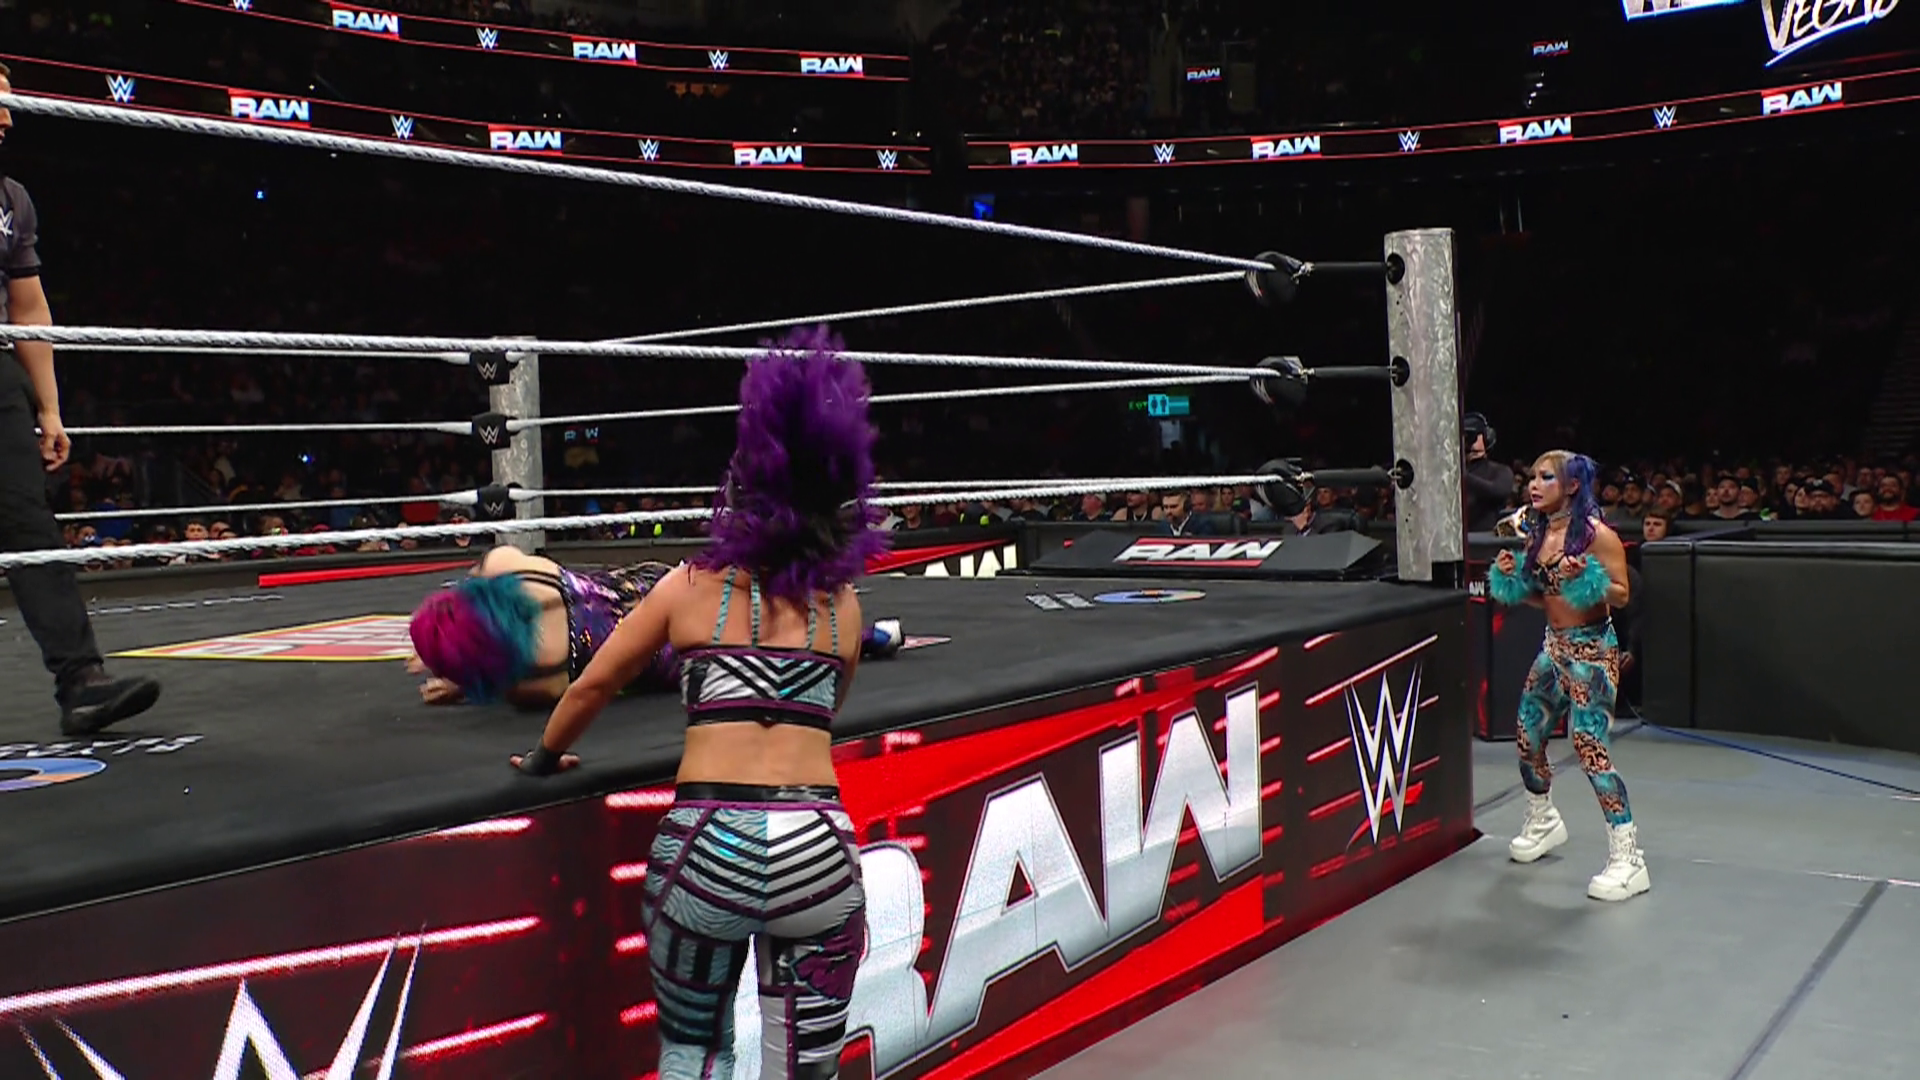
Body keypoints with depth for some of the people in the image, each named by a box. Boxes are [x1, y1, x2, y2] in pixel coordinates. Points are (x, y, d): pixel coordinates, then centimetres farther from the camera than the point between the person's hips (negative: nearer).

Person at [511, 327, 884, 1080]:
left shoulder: (690, 587, 8)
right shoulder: (842, 604, 12)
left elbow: (594, 686, 16)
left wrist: (546, 758, 34)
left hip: (707, 843, -1)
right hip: (817, 846, 1)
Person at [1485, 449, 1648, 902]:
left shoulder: (1596, 534, -14)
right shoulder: (1536, 534, 8)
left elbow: (1622, 595, -14)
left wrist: (1584, 578, -30)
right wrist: (1510, 576, -1)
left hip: (1591, 650, -8)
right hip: (1554, 647, 8)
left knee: (1590, 749, -15)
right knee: (1528, 737, 13)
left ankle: (1628, 860, -8)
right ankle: (1543, 822, 39)